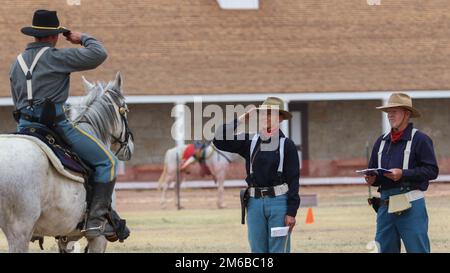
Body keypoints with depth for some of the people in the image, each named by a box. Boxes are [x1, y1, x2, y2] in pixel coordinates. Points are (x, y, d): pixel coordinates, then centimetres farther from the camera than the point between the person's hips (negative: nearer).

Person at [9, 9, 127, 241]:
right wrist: (83, 39, 11)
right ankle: (96, 220, -11)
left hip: (24, 127, 7)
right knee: (107, 162, 0)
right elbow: (98, 54, -8)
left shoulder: (17, 64, 18)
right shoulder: (56, 57, -4)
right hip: (55, 124, -7)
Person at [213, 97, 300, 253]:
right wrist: (241, 119, -1)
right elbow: (219, 141, 2)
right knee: (258, 251, 6)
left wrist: (291, 213, -10)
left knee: (278, 252, -4)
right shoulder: (250, 142, 10)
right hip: (255, 202, 4)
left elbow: (293, 180, -3)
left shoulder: (287, 145, 0)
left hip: (278, 201, -4)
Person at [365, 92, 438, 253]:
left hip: (411, 205, -7)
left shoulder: (419, 139, -2)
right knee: (385, 250, 6)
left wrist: (403, 174, -18)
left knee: (417, 250, -8)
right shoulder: (382, 142, 18)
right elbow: (373, 171, 26)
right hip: (385, 203, 7)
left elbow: (432, 170, -10)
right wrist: (372, 179, 1)